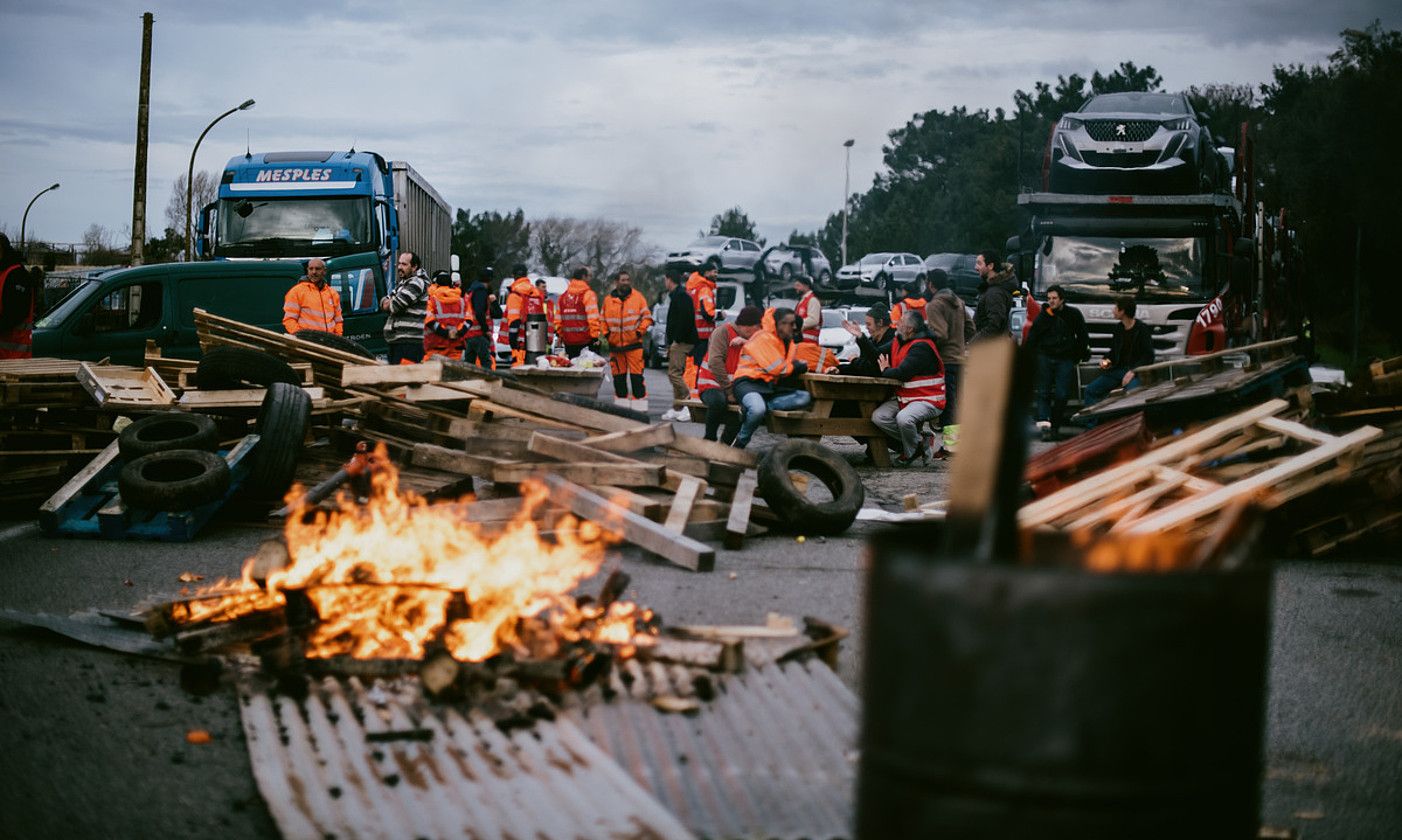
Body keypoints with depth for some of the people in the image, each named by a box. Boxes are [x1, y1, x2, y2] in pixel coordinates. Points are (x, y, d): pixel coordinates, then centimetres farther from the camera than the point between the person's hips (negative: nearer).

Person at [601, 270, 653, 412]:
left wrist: (640, 331, -8)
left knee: (636, 376, -8)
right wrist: (606, 333, 2)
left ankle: (640, 407, -6)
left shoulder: (638, 297, 2)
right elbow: (603, 320, 17)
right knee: (618, 377, 9)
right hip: (615, 345, 3)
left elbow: (647, 317, 4)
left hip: (634, 344, -3)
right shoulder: (608, 300, 9)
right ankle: (621, 405, 19)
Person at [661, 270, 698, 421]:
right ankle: (677, 409, 14)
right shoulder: (675, 296, 21)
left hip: (681, 342, -11)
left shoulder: (681, 296, -12)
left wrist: (676, 340, -22)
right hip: (677, 342, 11)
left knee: (674, 373, -15)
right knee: (675, 374, 11)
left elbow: (684, 320, -22)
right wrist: (670, 343, 19)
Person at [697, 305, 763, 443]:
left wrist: (746, 343, -17)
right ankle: (709, 439, -17)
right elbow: (715, 362, -21)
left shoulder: (750, 339, 13)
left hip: (734, 387, 7)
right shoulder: (723, 331, -9)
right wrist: (729, 391, -22)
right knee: (718, 401, -38)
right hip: (712, 384, -7)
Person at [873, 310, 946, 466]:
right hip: (904, 398, 9)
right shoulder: (897, 342, 11)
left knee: (903, 418, -36)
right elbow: (875, 357, 17)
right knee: (878, 417, -13)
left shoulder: (922, 347, -19)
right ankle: (920, 442, -5)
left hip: (927, 400, -9)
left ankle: (911, 452, -4)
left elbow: (903, 373, -25)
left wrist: (886, 371, -6)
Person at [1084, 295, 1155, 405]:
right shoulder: (1117, 329, 13)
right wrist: (1107, 360, 2)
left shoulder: (1142, 329, -7)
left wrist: (1133, 371, -21)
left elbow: (1148, 356, -11)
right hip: (1118, 370, 7)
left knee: (1131, 392, -38)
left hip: (1136, 371, -7)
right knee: (1090, 390, -4)